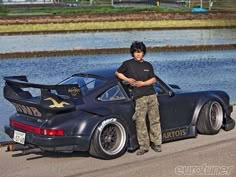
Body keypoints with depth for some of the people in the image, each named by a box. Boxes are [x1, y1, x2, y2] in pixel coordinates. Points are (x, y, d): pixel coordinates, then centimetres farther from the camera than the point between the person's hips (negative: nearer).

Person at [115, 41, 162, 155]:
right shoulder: (128, 64, 6)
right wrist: (127, 79, 0)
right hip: (140, 97, -3)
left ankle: (156, 143, 15)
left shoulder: (148, 65, 14)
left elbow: (153, 79, 9)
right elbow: (118, 73, 15)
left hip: (152, 95, 3)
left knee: (155, 120, 4)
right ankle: (144, 146, -1)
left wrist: (143, 83, -8)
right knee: (140, 121, -8)